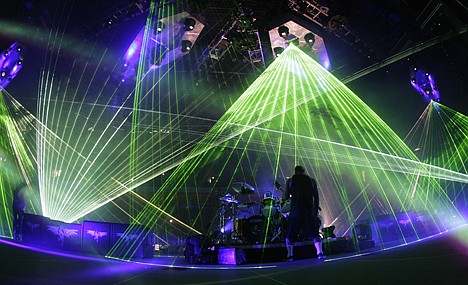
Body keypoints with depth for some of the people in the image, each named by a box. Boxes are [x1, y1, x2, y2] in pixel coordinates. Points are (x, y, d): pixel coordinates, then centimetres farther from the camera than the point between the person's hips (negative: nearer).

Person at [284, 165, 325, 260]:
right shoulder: (312, 181, 10)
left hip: (295, 211, -1)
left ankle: (290, 255, 4)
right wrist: (316, 211, 15)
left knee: (290, 234, 9)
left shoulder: (290, 181, 5)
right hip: (309, 211, 1)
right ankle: (320, 252, -11)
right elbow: (316, 197, 9)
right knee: (314, 233, 5)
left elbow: (286, 197, 4)